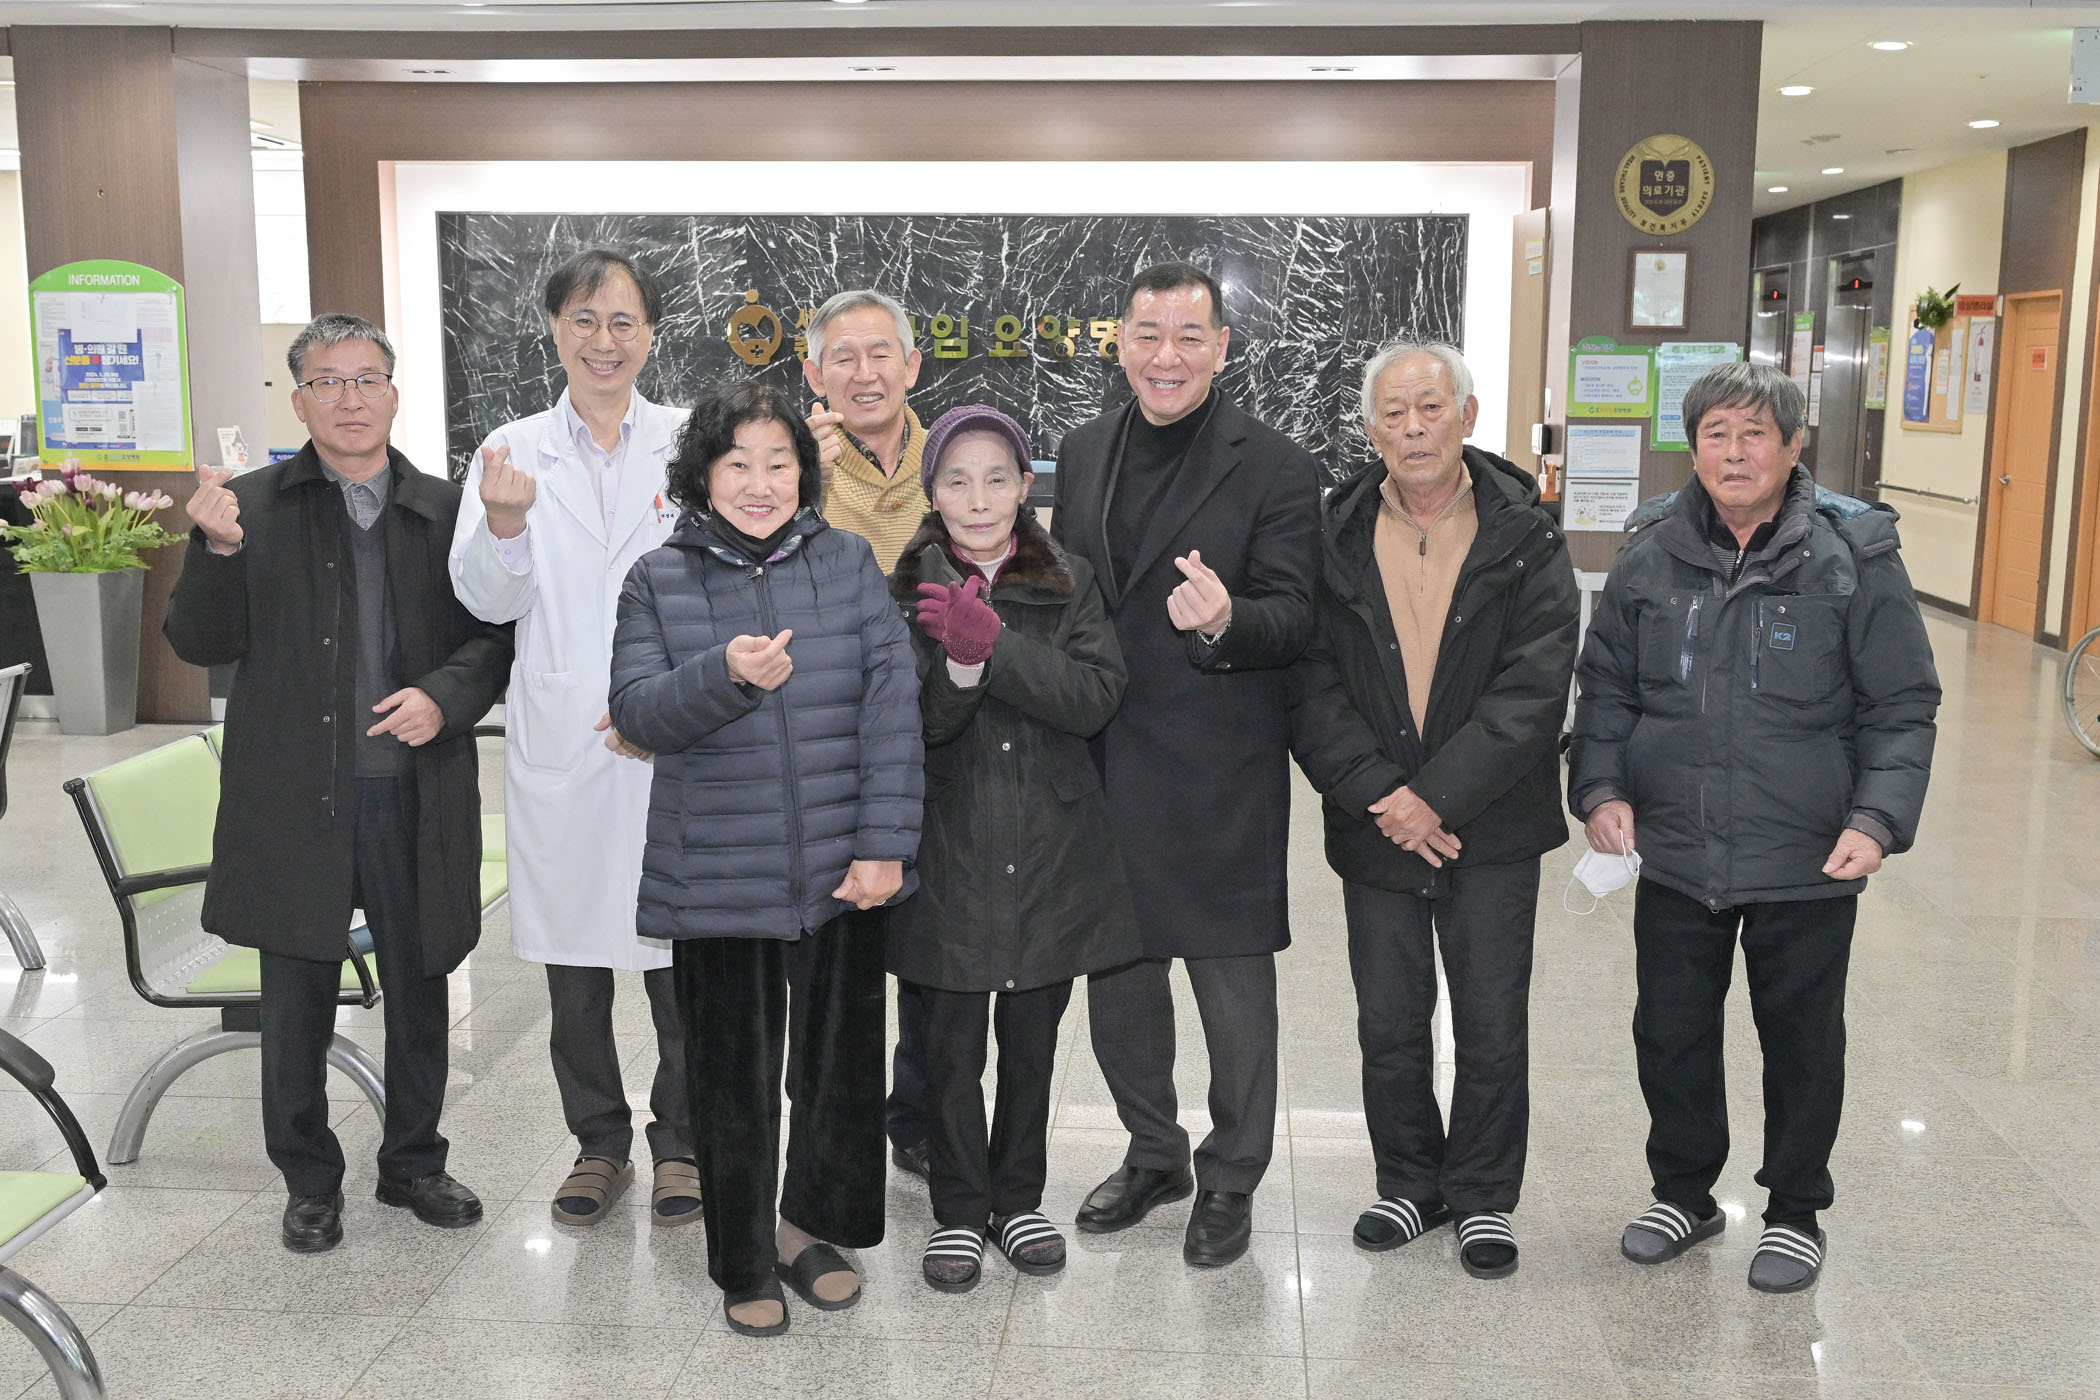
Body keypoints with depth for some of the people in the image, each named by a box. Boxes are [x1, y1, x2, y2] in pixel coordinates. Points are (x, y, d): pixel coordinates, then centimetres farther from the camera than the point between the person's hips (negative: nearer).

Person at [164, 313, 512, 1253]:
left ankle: (413, 1163, 33)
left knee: (420, 994, 14)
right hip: (294, 798, -1)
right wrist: (218, 548, -20)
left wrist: (445, 695, -14)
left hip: (416, 796, 1)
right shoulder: (251, 506, 1)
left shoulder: (445, 510, 5)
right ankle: (309, 1182, 29)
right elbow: (198, 643, -3)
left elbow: (494, 636, 5)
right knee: (297, 1008, 10)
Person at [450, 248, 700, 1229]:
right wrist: (504, 524, -24)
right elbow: (487, 600, -4)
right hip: (559, 741, 2)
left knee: (679, 951, 5)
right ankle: (599, 1141, 30)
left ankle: (680, 1140, 25)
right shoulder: (512, 451, 5)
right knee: (573, 957, 12)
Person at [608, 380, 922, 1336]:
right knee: (734, 1078, 9)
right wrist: (724, 675, -24)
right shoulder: (659, 582, 3)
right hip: (718, 883, -1)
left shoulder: (847, 564, 3)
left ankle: (810, 1228, 35)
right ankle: (744, 1266, 27)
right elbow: (636, 712, -5)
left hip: (840, 874, 1)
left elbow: (892, 699, -3)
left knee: (842, 1063, 11)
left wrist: (885, 844, -9)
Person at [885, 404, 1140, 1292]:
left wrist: (996, 643, -23)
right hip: (950, 853, -1)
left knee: (1032, 1039, 13)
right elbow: (909, 722, -10)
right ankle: (958, 1211, 24)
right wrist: (958, 659, -29)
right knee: (952, 1043, 7)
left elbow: (1097, 699, -11)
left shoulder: (1070, 584, 3)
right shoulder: (908, 590, -1)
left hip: (1052, 851, 2)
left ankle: (1018, 1199, 31)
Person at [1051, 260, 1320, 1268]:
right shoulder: (1084, 452, 9)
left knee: (1232, 980, 6)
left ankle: (1230, 1178, 25)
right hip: (1099, 763, 6)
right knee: (1114, 969, 17)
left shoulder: (1274, 466, -8)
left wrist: (1224, 620, -34)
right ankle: (1152, 1152, 37)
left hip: (1218, 771, -5)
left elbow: (1294, 617, -12)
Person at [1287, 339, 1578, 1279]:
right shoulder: (1333, 540, -1)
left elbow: (1533, 690, -12)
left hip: (1491, 829, -1)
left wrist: (1435, 796, -18)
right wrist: (1380, 793, -15)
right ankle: (1409, 1184, 33)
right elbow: (1310, 684, -5)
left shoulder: (1526, 541, -5)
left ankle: (1483, 1197, 27)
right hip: (1374, 825, 2)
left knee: (1492, 1028, 8)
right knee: (1388, 1026, 12)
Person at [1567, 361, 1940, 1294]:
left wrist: (1878, 818, -16)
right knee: (1669, 1031, 13)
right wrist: (1601, 787, -5)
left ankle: (1795, 1209, 33)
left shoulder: (1854, 558, -7)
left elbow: (1902, 709, -4)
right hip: (1674, 855, 3)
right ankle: (1683, 1190, 35)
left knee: (1801, 1039, 13)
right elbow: (1605, 686, 8)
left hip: (1807, 864, -2)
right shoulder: (1651, 554, 1)